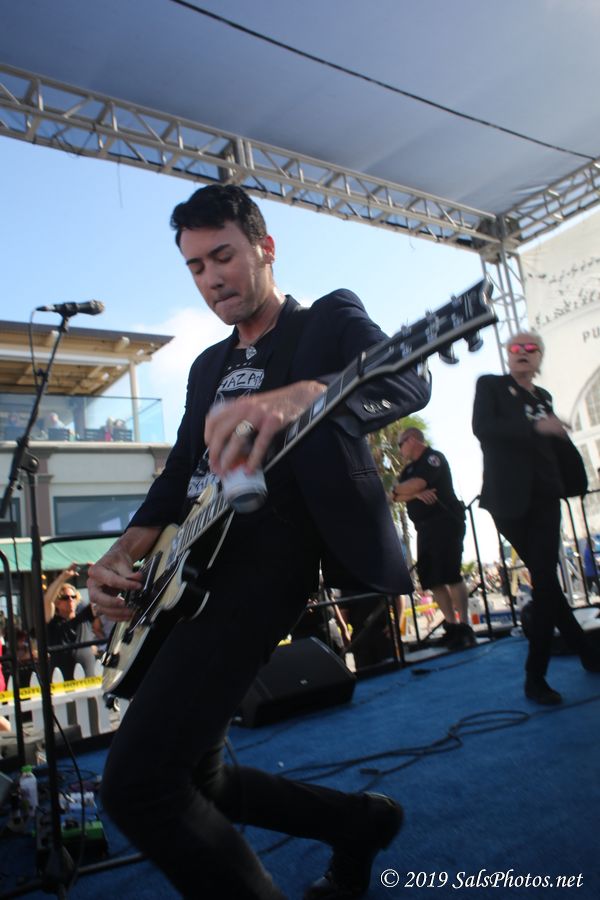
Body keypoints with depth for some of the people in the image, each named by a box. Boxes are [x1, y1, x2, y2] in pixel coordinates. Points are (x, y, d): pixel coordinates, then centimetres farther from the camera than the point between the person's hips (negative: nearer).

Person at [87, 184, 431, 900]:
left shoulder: (331, 318, 5)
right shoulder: (207, 365, 24)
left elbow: (407, 383, -16)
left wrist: (300, 395, -38)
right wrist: (123, 552, 3)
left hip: (270, 560, -8)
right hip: (201, 567, 9)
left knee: (136, 780, -19)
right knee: (194, 784, 14)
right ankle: (363, 823, 31)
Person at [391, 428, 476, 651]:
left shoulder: (434, 457, -3)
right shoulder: (409, 469, 21)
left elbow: (417, 484, -18)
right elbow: (396, 496, 7)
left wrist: (399, 487, 2)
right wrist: (415, 493, -12)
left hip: (444, 522, -9)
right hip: (425, 528, 9)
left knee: (450, 575, -15)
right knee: (431, 579, 4)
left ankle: (464, 627, -12)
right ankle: (452, 626, 8)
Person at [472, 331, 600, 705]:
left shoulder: (543, 396, 17)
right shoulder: (490, 385, 3)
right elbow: (483, 426, -15)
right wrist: (535, 427, -22)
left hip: (543, 497, 4)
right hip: (510, 497, -3)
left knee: (545, 579, -3)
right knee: (544, 578, 2)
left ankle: (535, 676, 8)